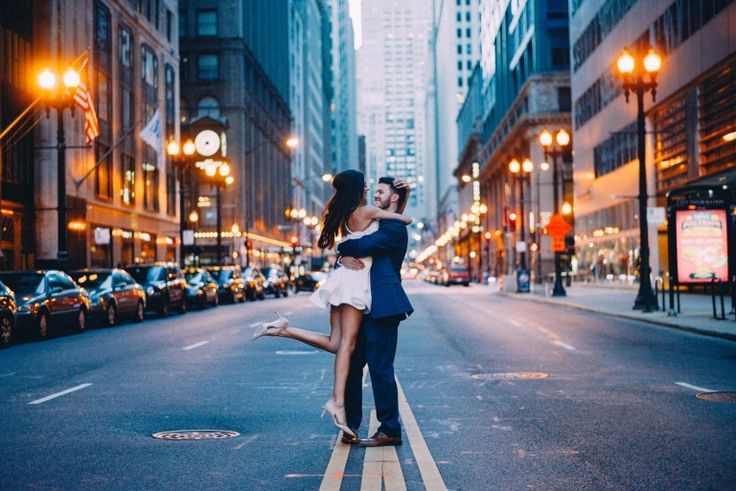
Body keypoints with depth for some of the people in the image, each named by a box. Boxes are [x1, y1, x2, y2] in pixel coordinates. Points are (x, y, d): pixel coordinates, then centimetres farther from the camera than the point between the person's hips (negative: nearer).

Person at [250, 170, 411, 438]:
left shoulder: (344, 216, 17)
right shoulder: (368, 212, -5)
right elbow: (406, 219, 0)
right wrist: (399, 215, 25)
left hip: (343, 278, 8)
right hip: (355, 279, -8)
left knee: (335, 342, 5)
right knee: (346, 343, -12)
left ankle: (284, 329, -4)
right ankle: (338, 402, -17)